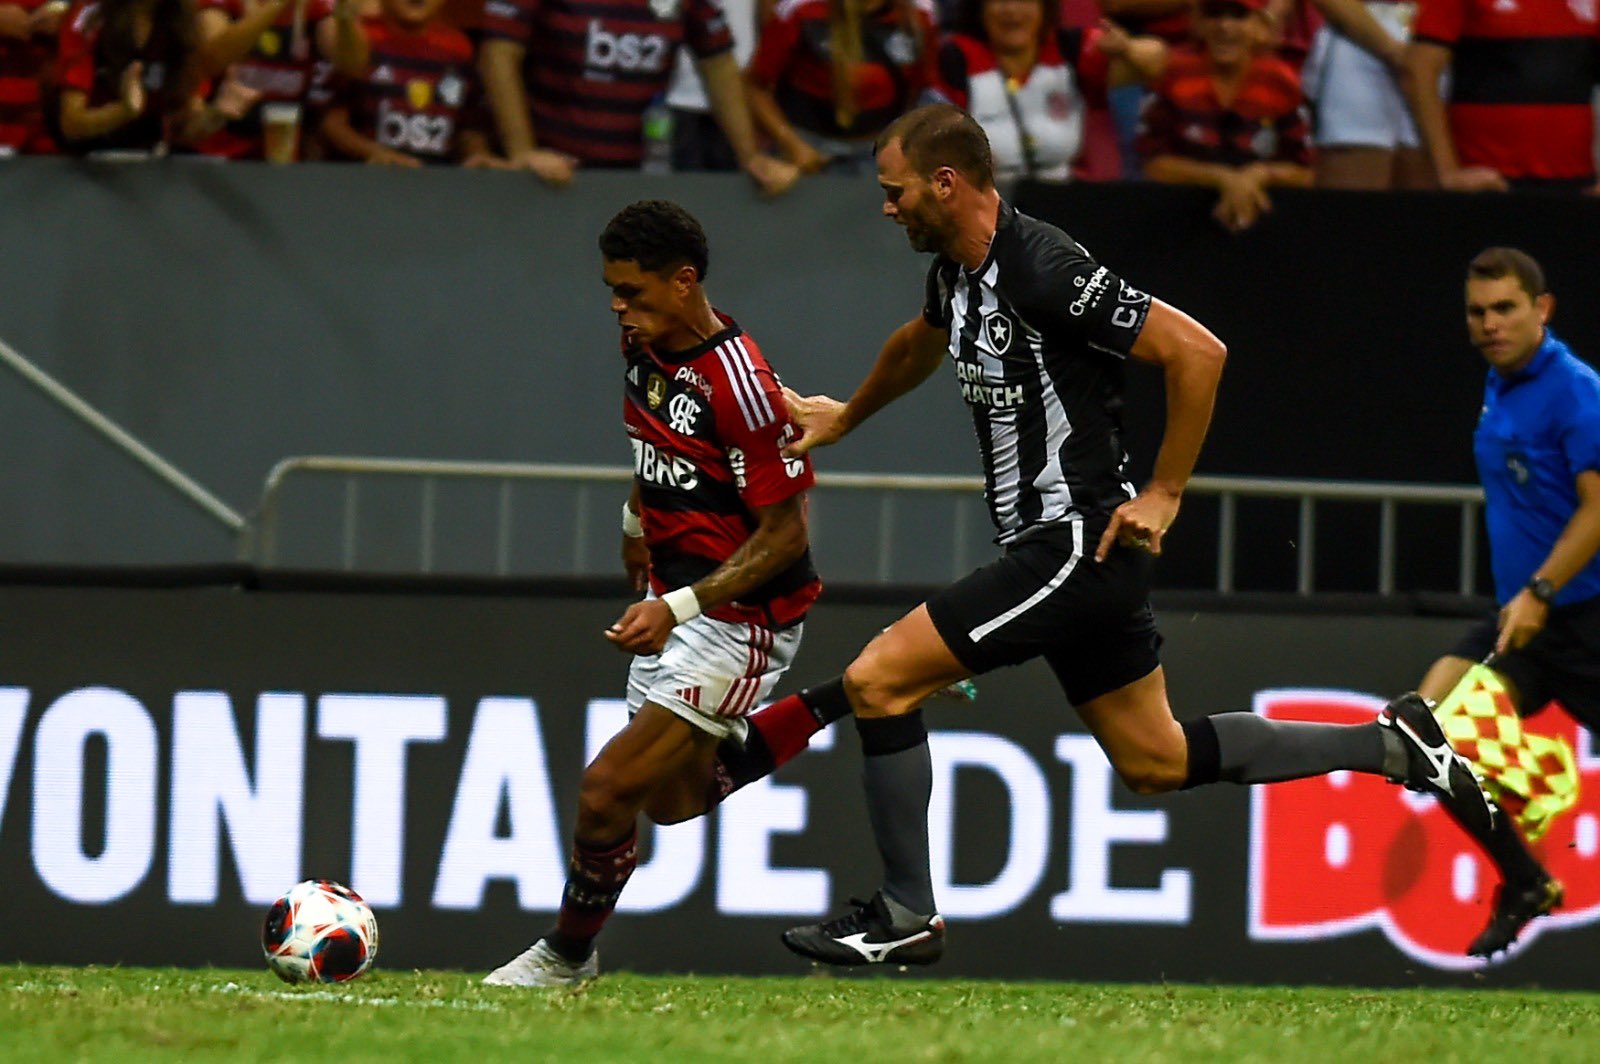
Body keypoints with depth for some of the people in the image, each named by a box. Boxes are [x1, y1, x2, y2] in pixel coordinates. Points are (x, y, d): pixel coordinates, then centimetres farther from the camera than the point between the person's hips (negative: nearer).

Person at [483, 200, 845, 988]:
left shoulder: (740, 385, -27)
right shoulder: (642, 345, -2)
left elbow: (784, 537, -22)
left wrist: (677, 606, -28)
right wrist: (634, 524, 28)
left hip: (741, 618, -10)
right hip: (675, 600, 10)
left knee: (608, 788, -11)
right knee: (674, 798, 19)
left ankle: (568, 953, 12)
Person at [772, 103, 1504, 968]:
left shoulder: (1043, 270, -21)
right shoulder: (956, 272, 8)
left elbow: (1197, 352, -23)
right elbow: (919, 345, 34)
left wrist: (1163, 495, -18)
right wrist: (844, 417, 44)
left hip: (1080, 546, -10)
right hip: (1055, 549, 10)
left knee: (877, 680, -11)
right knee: (1156, 761, 16)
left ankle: (905, 917, -3)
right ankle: (1390, 745, 22)